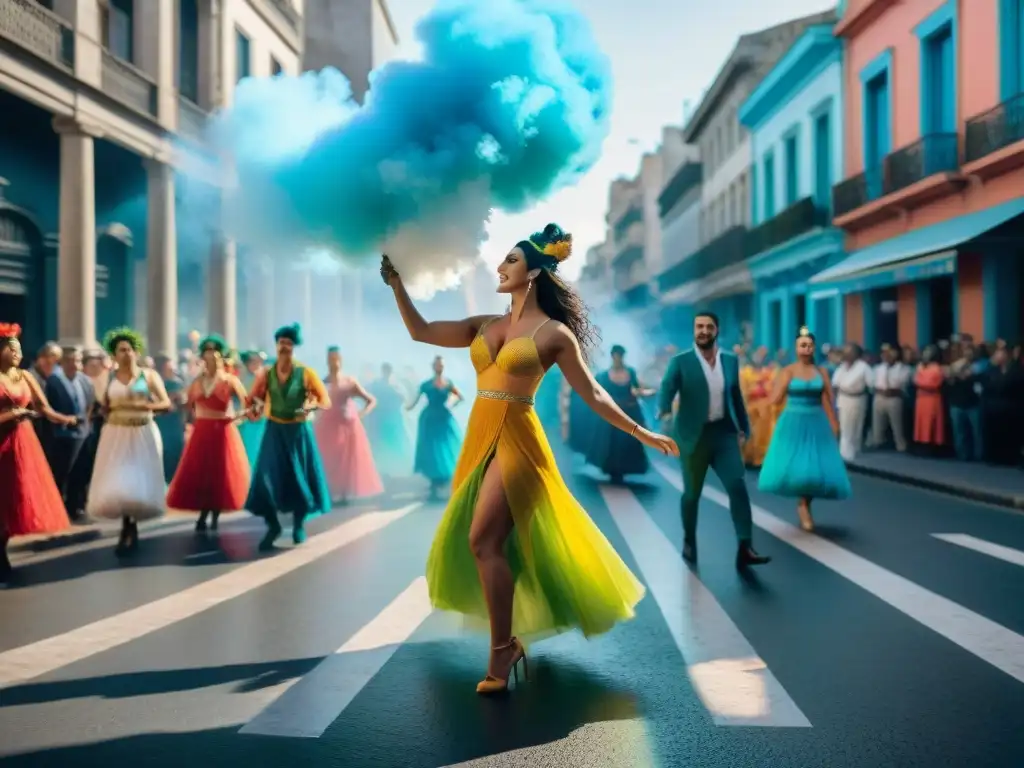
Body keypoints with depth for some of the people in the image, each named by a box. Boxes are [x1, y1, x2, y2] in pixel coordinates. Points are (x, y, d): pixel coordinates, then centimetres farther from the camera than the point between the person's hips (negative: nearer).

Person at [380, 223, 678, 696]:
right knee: (465, 542, 11)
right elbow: (421, 332, 12)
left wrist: (641, 433, -2)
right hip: (478, 440, 7)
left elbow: (592, 394, 0)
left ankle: (502, 653, -5)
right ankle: (510, 641, 28)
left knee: (484, 541, -17)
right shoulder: (486, 325, 13)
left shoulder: (554, 333, -3)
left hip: (515, 441, -7)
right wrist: (397, 284, 5)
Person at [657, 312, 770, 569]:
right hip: (694, 435, -2)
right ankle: (689, 541, 32)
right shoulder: (681, 362, -6)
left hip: (724, 432, 2)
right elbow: (667, 388, -19)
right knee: (692, 493, 10)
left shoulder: (730, 360, 6)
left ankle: (745, 549, -12)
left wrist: (743, 428, 15)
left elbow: (736, 396, 14)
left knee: (738, 486, -12)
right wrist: (663, 409, -41)